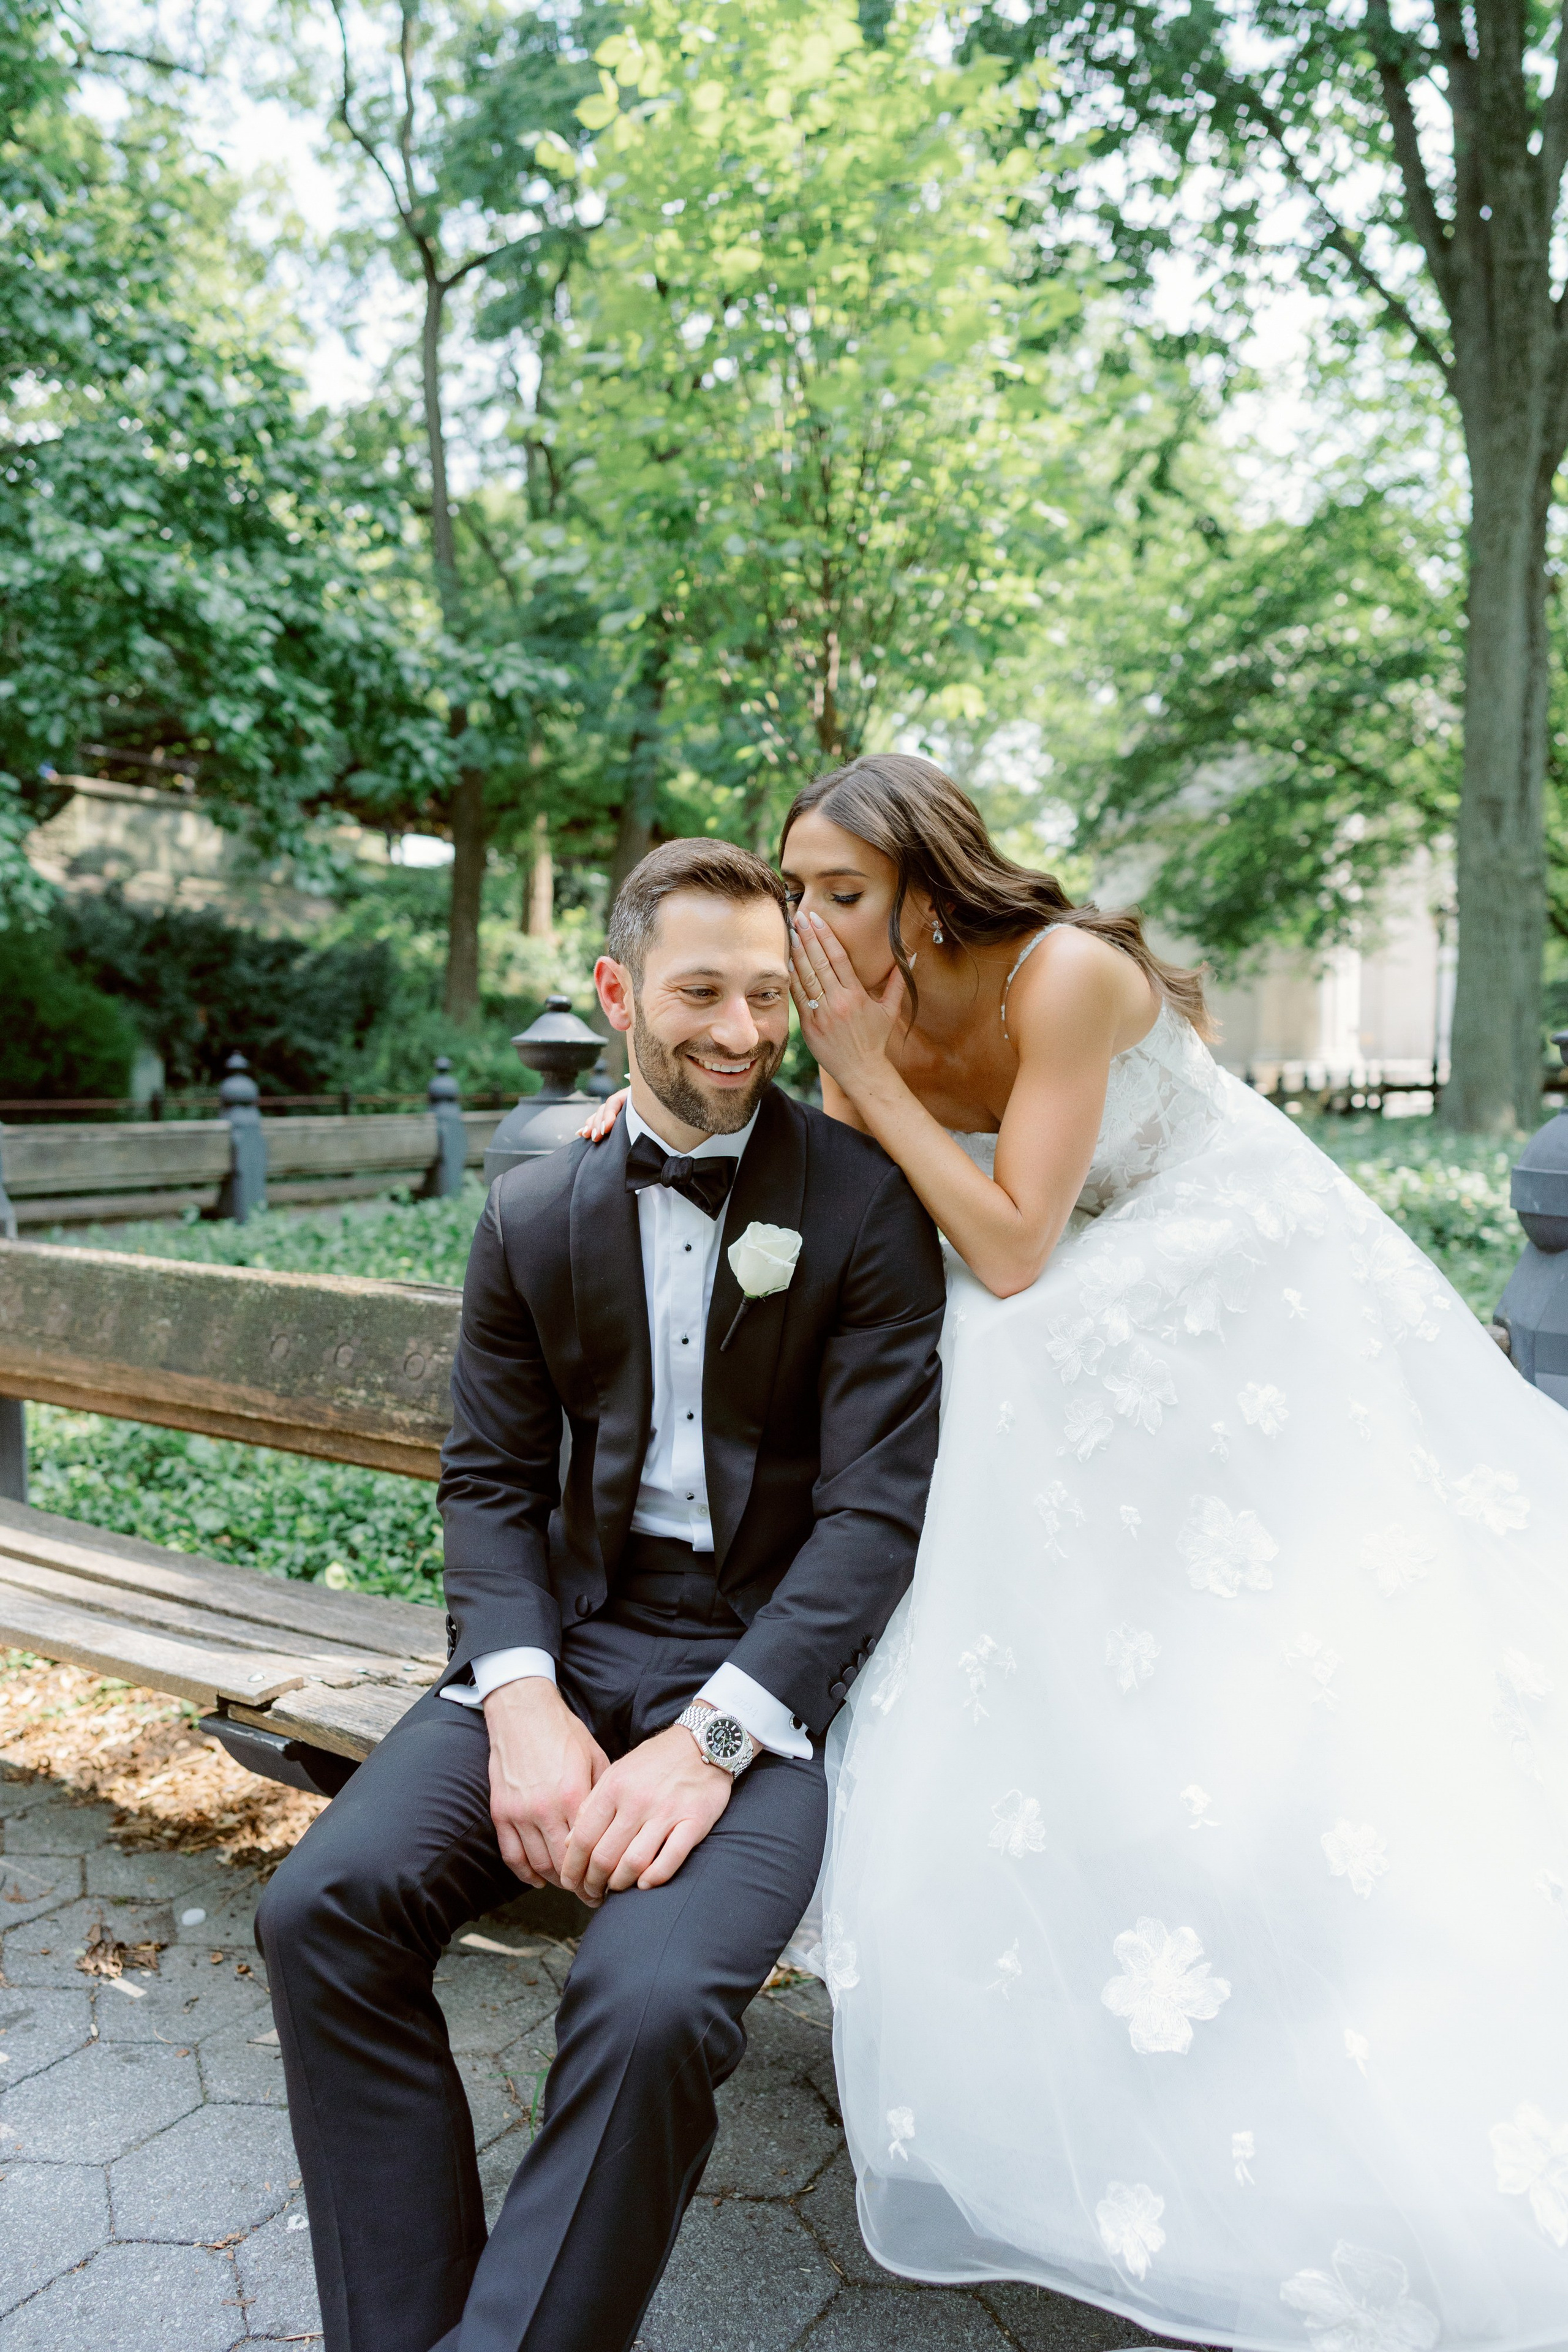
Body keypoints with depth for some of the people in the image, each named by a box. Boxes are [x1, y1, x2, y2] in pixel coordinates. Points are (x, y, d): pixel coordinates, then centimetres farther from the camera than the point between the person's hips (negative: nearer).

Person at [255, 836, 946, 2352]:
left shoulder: (865, 1207, -5)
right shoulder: (532, 1214, 6)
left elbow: (875, 1510, -9)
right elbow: (490, 1479, 6)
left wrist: (711, 1736, -20)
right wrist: (522, 1700, -12)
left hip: (767, 1662, -3)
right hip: (567, 1638, 4)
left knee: (653, 2001, -28)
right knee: (323, 1907, -17)